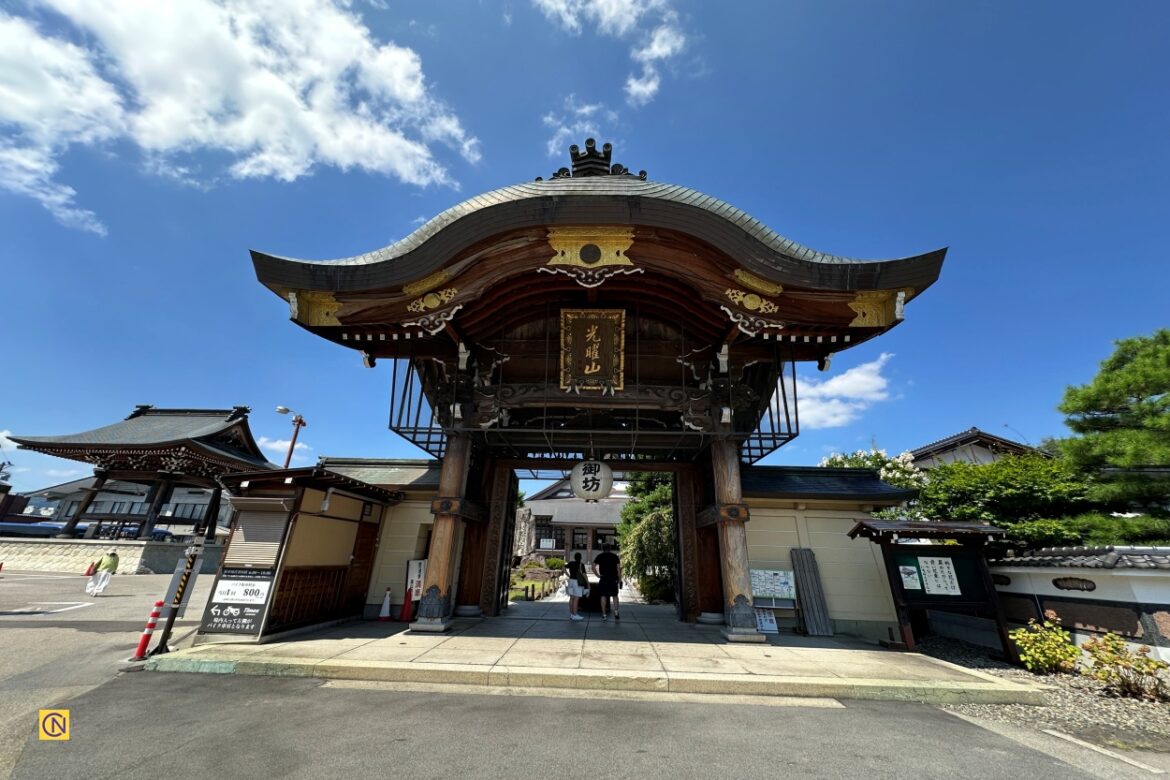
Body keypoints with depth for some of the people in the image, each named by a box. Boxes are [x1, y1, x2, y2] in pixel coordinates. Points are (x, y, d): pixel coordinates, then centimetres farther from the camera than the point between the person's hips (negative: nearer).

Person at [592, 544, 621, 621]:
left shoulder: (600, 556, 5)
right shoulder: (615, 557, 5)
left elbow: (593, 566, -4)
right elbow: (619, 568, -2)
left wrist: (597, 575, 0)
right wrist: (619, 579, 1)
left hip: (603, 579, 0)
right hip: (613, 579, 0)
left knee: (603, 596, 5)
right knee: (615, 596, 11)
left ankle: (604, 614, 5)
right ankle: (616, 612, -1)